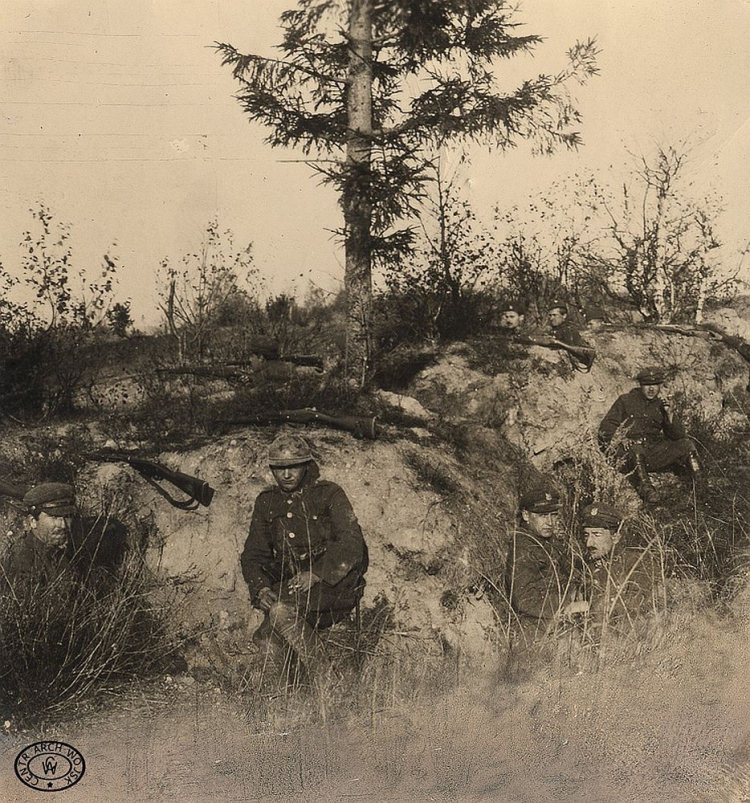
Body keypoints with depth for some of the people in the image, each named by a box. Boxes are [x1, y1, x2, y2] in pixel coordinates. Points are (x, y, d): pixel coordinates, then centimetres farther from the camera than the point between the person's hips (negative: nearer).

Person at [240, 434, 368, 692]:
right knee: (267, 636, -23)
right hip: (293, 585, 5)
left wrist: (316, 575, -23)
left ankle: (328, 685, -19)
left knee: (282, 610, -31)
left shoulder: (329, 494, -1)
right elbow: (253, 554, 11)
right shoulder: (266, 502, 12)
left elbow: (352, 544, -12)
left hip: (334, 582, -4)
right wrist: (261, 588, -9)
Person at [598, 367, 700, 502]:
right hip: (629, 455, -3)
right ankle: (644, 486, -49)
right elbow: (605, 427, 1)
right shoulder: (626, 400, 7)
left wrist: (669, 413, -8)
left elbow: (678, 435, 6)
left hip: (653, 455, 4)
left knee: (686, 444, -14)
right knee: (635, 449, -39)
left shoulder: (661, 405, 14)